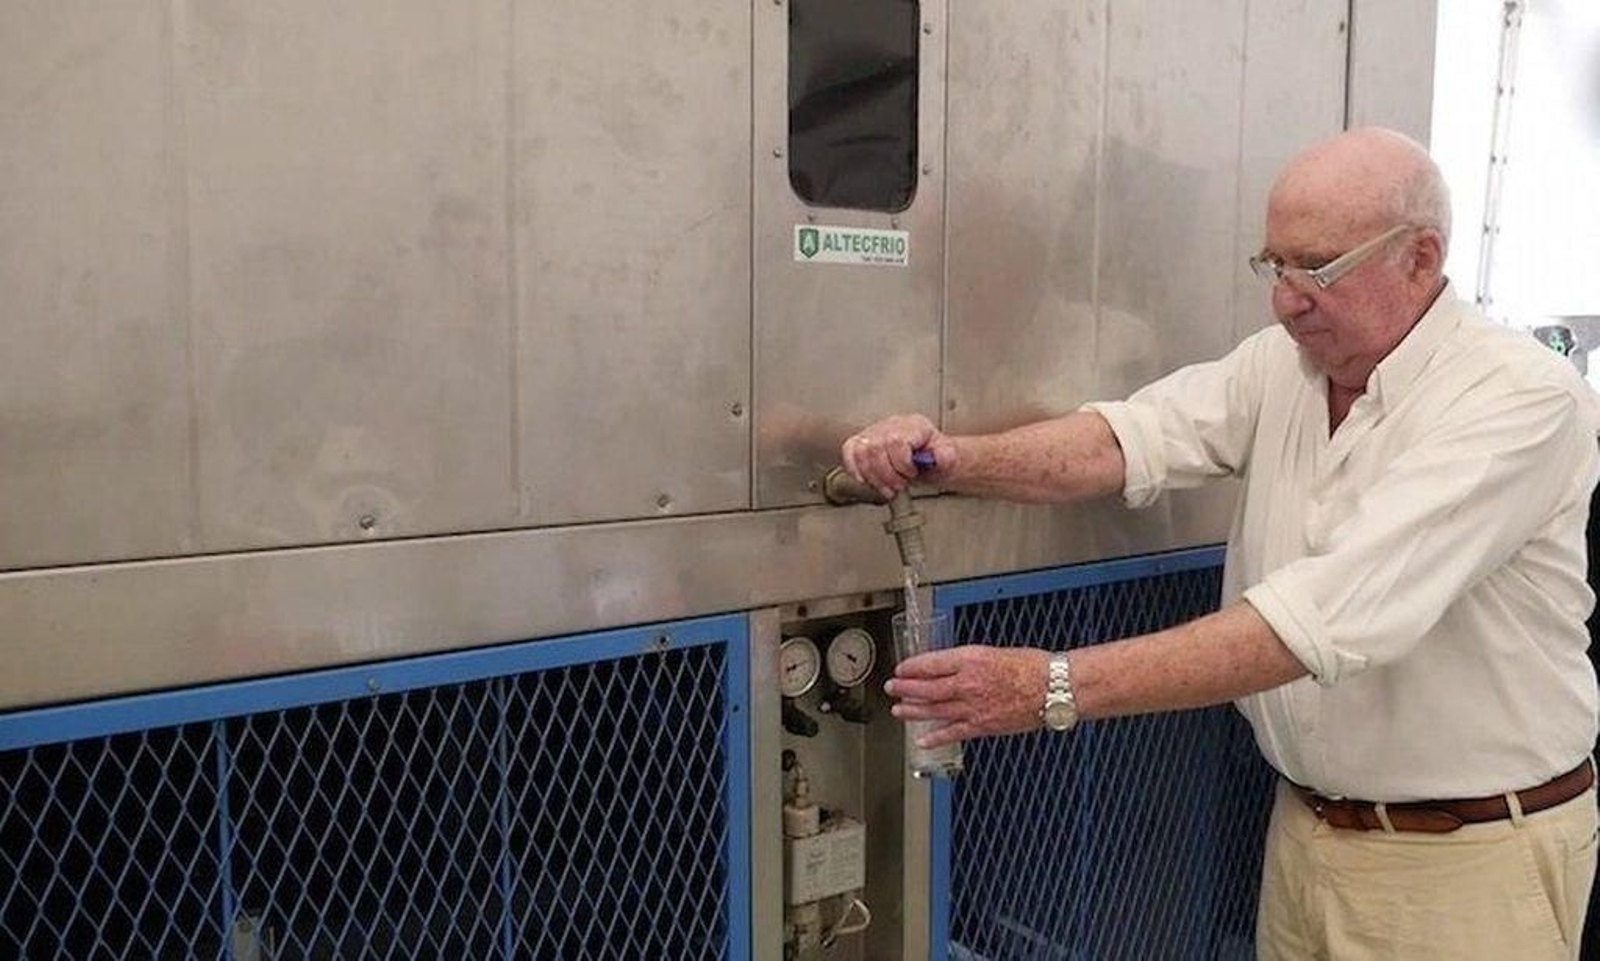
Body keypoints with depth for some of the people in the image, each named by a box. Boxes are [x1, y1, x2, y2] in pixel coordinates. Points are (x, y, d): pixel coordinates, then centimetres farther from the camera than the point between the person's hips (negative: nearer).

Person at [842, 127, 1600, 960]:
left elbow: (1332, 615, -32)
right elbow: (1129, 441, -13)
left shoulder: (1521, 399, -21)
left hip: (1470, 857, -5)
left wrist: (1058, 688, -37)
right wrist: (955, 459, -32)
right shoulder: (1284, 362, 0)